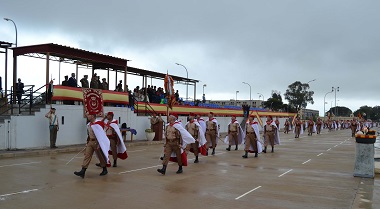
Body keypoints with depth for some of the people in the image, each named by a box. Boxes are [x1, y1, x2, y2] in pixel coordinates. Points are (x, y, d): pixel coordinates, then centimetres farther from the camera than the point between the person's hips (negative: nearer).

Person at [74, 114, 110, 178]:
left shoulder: (98, 124, -17)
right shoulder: (89, 125, 9)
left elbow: (101, 135, -18)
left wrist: (99, 144, -20)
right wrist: (87, 142, 20)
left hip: (97, 142, -7)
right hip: (90, 142, 8)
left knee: (101, 157, 6)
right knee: (87, 155, -1)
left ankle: (105, 170, 23)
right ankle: (82, 171, -4)